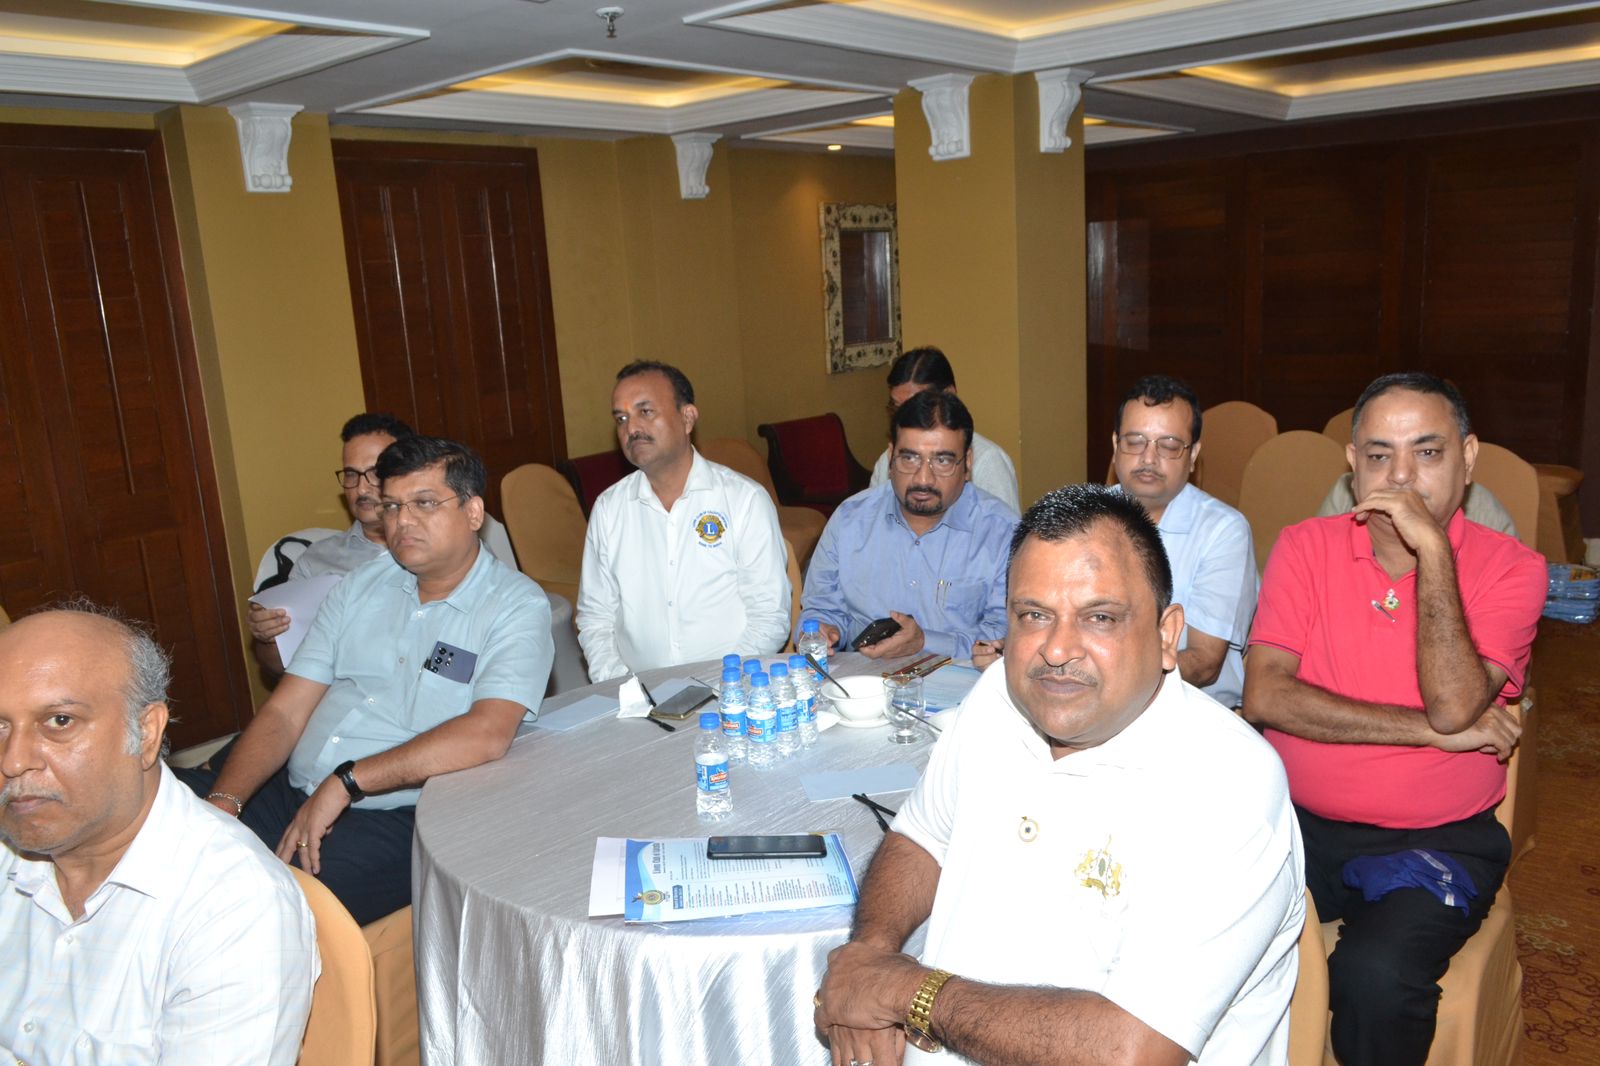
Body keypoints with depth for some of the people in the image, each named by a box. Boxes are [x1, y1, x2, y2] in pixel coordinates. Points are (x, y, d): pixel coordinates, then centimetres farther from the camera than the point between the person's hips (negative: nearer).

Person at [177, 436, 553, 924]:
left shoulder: (516, 606, -6)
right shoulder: (362, 585, 13)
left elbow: (487, 734, -21)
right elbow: (284, 712, 9)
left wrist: (346, 781, -20)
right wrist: (223, 802, -7)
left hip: (393, 818, -6)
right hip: (290, 788, 7)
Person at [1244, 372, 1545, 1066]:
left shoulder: (1509, 568, -2)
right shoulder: (1305, 548, 2)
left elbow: (1454, 705, -19)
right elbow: (1264, 696, -11)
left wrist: (1432, 549, -21)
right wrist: (1436, 731, -13)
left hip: (1438, 841, -1)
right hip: (1298, 823, 2)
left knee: (1374, 973, -29)